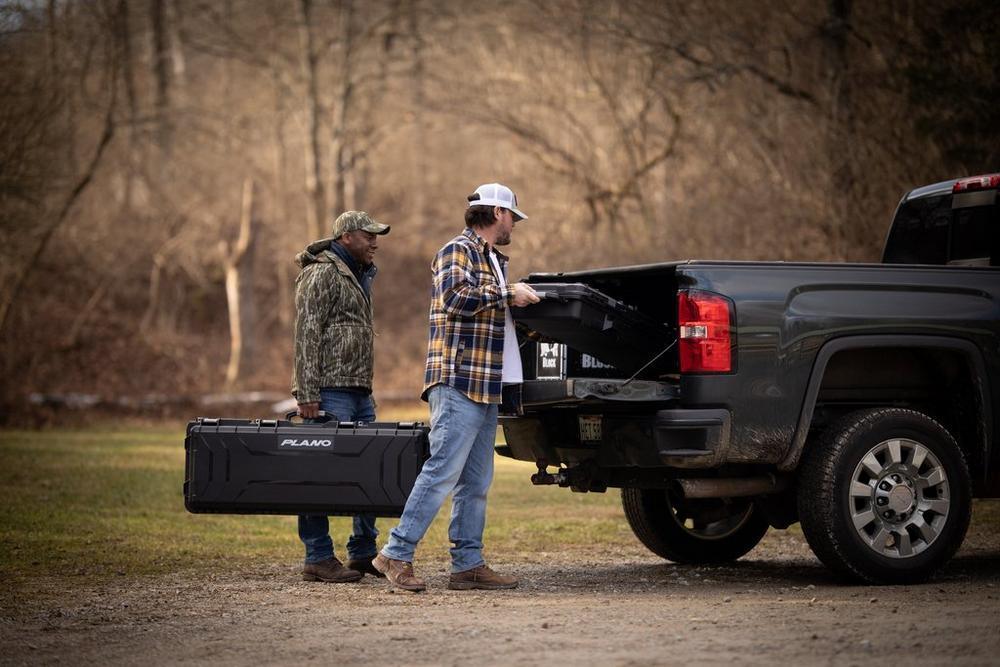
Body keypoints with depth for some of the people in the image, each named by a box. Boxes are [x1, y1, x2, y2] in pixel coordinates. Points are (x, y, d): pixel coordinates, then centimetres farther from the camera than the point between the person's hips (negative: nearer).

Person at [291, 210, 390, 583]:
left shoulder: (359, 276, 21)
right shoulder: (321, 274, -8)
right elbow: (307, 336, -15)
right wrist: (307, 394, -21)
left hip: (359, 392, 10)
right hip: (330, 391, -10)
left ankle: (364, 553, 17)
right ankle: (318, 559, -5)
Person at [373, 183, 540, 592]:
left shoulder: (491, 258, 24)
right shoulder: (458, 250, -6)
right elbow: (455, 298, -23)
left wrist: (523, 308, 20)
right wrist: (507, 294, -16)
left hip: (486, 388, 10)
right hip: (458, 383, -10)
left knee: (476, 481, 8)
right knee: (442, 472, -13)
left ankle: (469, 564, 10)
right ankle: (396, 554, -9)